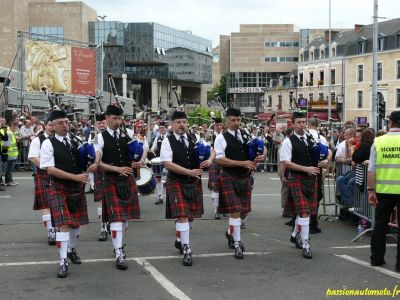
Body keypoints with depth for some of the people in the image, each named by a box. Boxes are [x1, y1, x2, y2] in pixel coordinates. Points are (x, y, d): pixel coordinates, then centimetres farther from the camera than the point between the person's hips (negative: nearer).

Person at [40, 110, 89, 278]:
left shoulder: (75, 141, 6)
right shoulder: (48, 144, -10)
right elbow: (50, 170, -17)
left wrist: (83, 179, -2)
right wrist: (75, 176, -21)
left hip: (77, 188, 5)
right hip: (58, 188, -5)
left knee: (77, 222, 14)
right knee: (63, 224, -11)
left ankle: (71, 250, 36)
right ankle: (63, 262, -5)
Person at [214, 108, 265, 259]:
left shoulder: (246, 135, 8)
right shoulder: (221, 138, -8)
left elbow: (262, 147, 16)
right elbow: (220, 159, -17)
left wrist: (262, 155, -9)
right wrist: (242, 163, -20)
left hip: (245, 178, 6)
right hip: (229, 177, -5)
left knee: (244, 211, 12)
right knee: (235, 210, -11)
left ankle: (230, 233, 37)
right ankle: (237, 244, -1)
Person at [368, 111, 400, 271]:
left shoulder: (378, 141, -2)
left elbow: (372, 169, -3)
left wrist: (371, 190, 2)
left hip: (383, 189, 2)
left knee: (380, 223, 14)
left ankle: (376, 258, 20)